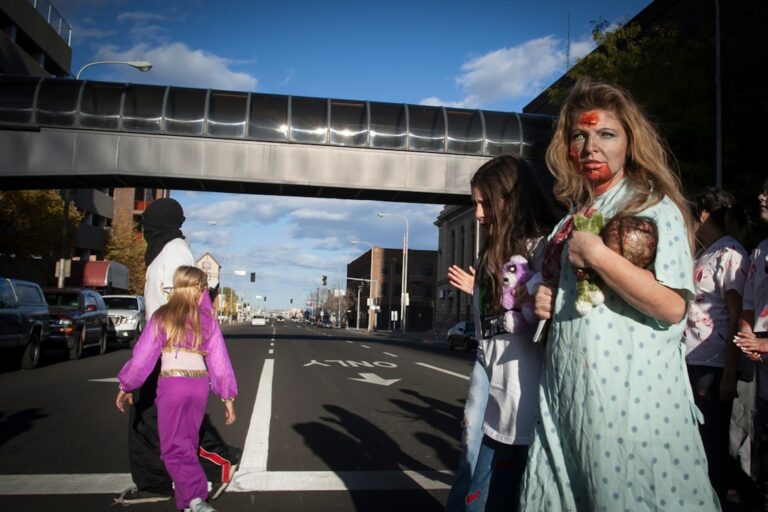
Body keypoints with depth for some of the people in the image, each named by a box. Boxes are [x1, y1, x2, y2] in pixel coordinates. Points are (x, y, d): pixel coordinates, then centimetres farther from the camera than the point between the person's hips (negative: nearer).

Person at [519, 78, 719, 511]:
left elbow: (672, 306, -20)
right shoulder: (572, 218, 14)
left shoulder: (654, 207, -7)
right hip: (566, 392, 7)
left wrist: (596, 254, -20)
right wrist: (547, 302, 5)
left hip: (632, 393, -7)